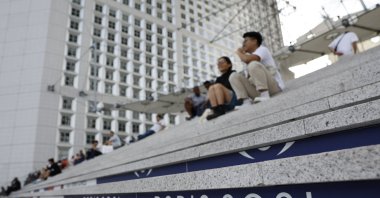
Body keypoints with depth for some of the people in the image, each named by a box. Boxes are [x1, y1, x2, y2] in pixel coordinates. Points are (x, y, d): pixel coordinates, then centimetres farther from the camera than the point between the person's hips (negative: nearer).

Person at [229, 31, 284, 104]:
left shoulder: (262, 49, -2)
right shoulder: (251, 56, 20)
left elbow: (247, 59, -24)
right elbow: (249, 77, 13)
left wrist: (239, 52, -3)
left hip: (274, 86, -7)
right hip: (258, 91, 7)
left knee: (253, 64, -28)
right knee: (234, 76, -2)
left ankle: (265, 95, -27)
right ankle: (245, 102, -19)